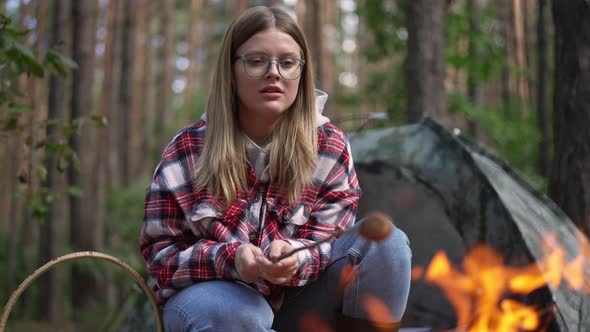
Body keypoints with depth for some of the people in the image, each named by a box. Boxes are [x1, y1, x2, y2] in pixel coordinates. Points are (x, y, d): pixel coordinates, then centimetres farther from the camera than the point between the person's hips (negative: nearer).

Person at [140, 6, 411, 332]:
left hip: (300, 301, 2)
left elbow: (328, 244, -6)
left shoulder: (331, 146, -5)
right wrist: (229, 259, -28)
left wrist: (296, 259, -32)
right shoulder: (188, 151, -8)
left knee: (386, 241, -20)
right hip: (217, 297, -2)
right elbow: (159, 254, -8)